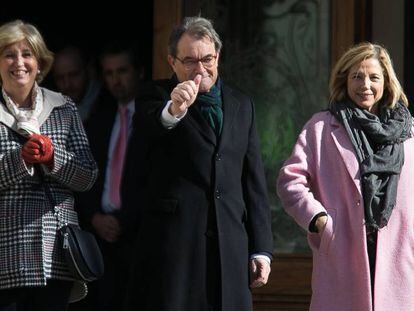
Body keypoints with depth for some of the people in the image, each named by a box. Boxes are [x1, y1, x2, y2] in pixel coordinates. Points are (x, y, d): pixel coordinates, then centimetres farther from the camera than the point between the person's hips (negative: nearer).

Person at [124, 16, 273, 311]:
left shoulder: (241, 105, 16)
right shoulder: (157, 96, 4)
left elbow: (254, 181, 16)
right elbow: (147, 129, -20)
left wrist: (261, 248, 11)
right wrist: (172, 111, -41)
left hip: (230, 244, 4)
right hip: (172, 240, -4)